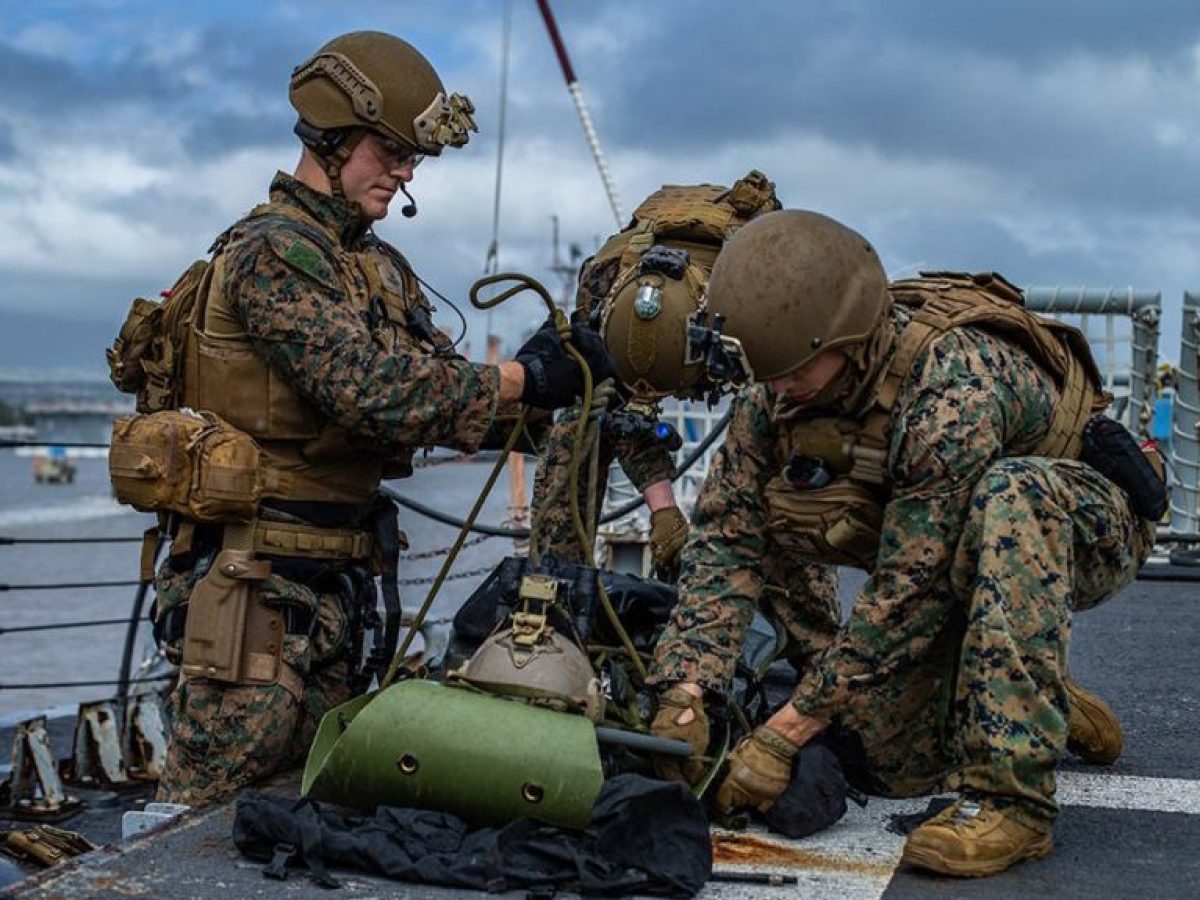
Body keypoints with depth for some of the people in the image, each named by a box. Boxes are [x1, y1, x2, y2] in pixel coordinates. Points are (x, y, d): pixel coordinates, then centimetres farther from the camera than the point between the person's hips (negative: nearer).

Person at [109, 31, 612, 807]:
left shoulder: (382, 267, 15)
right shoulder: (274, 250, -14)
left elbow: (436, 392, 9)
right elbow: (372, 390, -25)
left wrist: (535, 405, -8)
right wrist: (525, 378, -20)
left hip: (334, 585, 9)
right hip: (255, 580, -9)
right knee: (207, 810, -2)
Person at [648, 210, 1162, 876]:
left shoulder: (953, 384, -37)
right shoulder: (778, 389, -16)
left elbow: (908, 592, -35)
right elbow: (727, 534, -13)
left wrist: (786, 732, -31)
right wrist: (683, 695, -25)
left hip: (1086, 528, -6)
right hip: (947, 560, 7)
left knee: (1006, 497, -41)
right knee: (893, 765, -7)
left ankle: (1009, 796, -34)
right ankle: (1043, 704, 23)